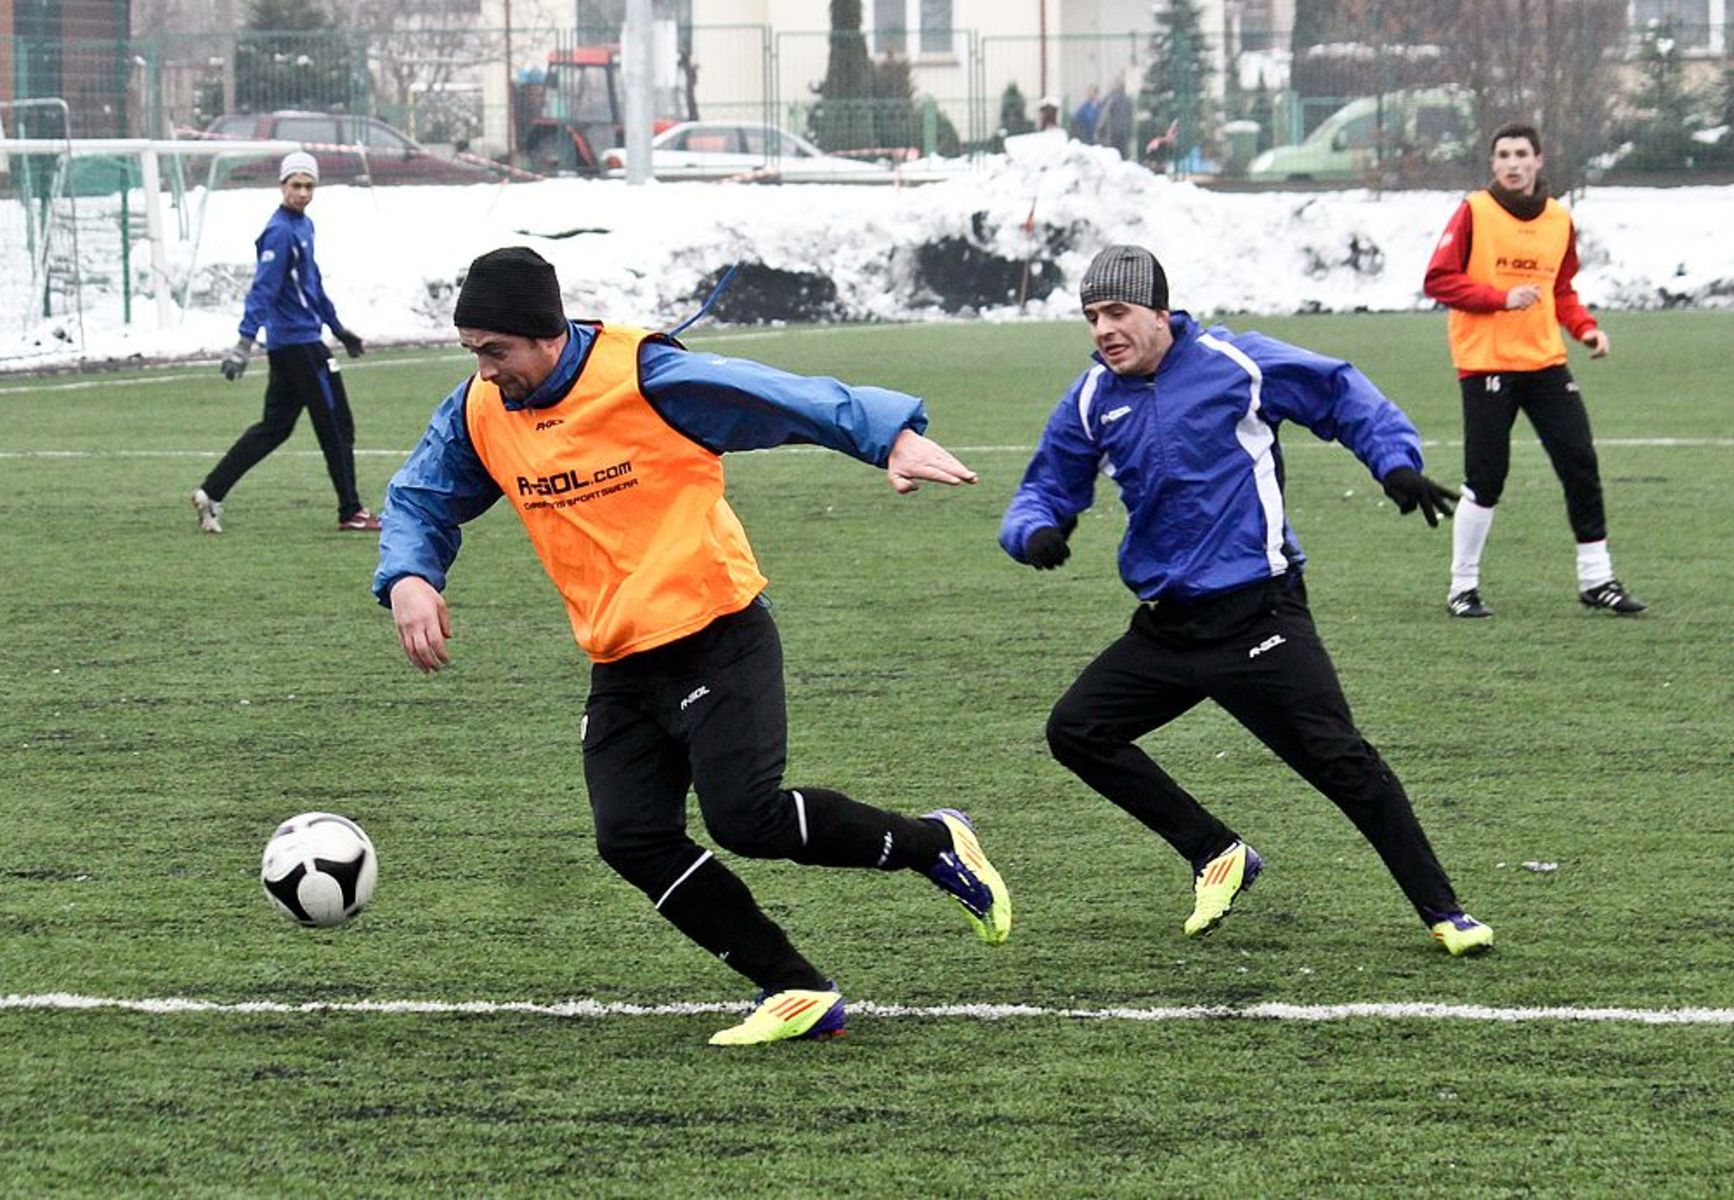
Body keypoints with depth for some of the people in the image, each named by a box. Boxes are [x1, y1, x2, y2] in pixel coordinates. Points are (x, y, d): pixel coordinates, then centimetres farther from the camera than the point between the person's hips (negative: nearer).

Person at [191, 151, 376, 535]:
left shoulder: (303, 226, 14)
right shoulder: (281, 232, -15)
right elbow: (263, 289, -23)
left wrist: (337, 328, 32)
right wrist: (244, 343, -29)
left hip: (287, 344, 10)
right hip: (298, 342, -10)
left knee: (274, 427, 12)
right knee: (337, 426, -2)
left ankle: (211, 493, 11)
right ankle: (350, 513, 5)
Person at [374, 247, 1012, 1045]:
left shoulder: (645, 376, -16)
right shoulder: (478, 413, 2)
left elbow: (786, 399, -17)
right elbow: (419, 500, 15)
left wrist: (894, 437, -28)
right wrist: (408, 577, -6)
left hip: (717, 640, -7)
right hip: (620, 668, 7)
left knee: (747, 817, -19)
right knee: (631, 839, -7)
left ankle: (935, 846, 6)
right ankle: (797, 993, 2)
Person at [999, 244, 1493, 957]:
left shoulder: (1233, 363, -8)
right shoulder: (1092, 401, 6)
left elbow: (1342, 394, 1)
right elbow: (1046, 490, 14)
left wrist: (1395, 462, -13)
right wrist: (1036, 530, -10)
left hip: (1259, 616, -6)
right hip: (1166, 623, 6)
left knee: (1338, 758, -12)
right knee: (1075, 732, 1)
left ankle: (1443, 911, -3)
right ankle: (1218, 856, 12)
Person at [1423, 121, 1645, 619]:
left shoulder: (1559, 219, 10)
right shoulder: (1475, 213, -5)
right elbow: (1438, 280, -9)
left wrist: (1585, 327, 4)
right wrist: (1501, 298, -18)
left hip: (1545, 362, 5)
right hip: (1486, 366, -5)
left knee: (1581, 465, 2)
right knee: (1486, 479, -4)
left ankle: (1596, 579, 14)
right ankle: (1463, 587, 10)